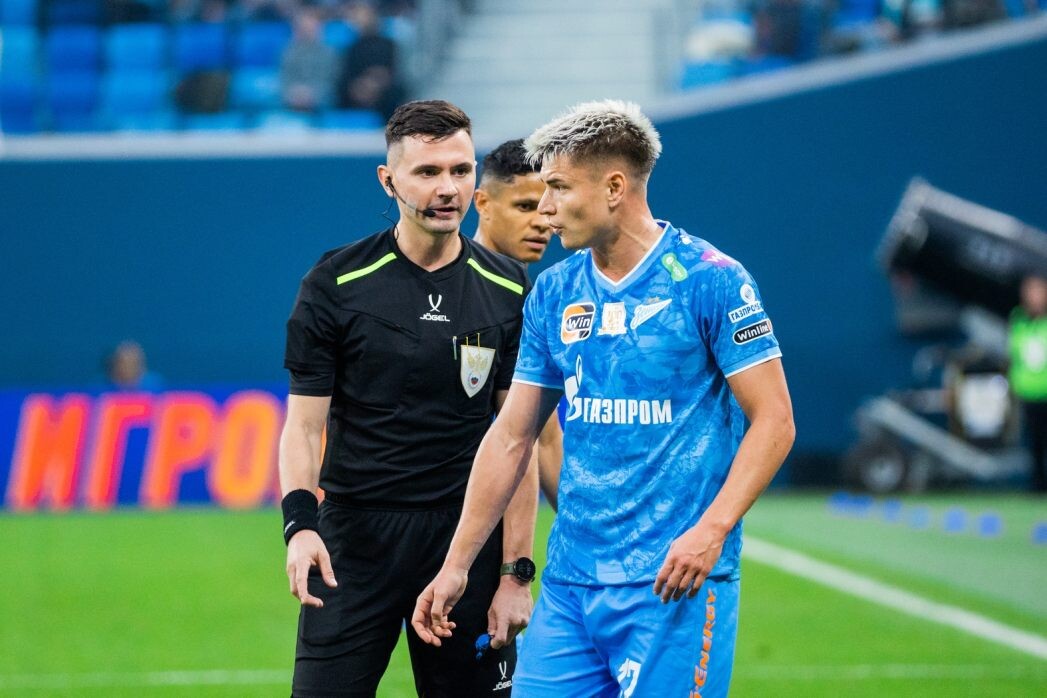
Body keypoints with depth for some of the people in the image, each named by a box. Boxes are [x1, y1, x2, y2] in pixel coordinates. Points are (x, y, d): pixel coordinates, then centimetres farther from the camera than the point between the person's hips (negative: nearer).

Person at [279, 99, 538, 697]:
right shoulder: (335, 283, -1)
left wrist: (515, 572, -1)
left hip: (467, 540, 2)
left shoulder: (509, 290, 5)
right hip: (352, 540, -2)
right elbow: (305, 424, -1)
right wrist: (299, 522, -19)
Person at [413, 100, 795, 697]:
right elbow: (512, 437, 15)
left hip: (674, 582, -6)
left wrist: (711, 529, -21)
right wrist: (457, 566, 13)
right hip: (569, 581, 6)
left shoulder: (709, 280, -7)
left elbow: (773, 420, -8)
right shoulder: (554, 293, 10)